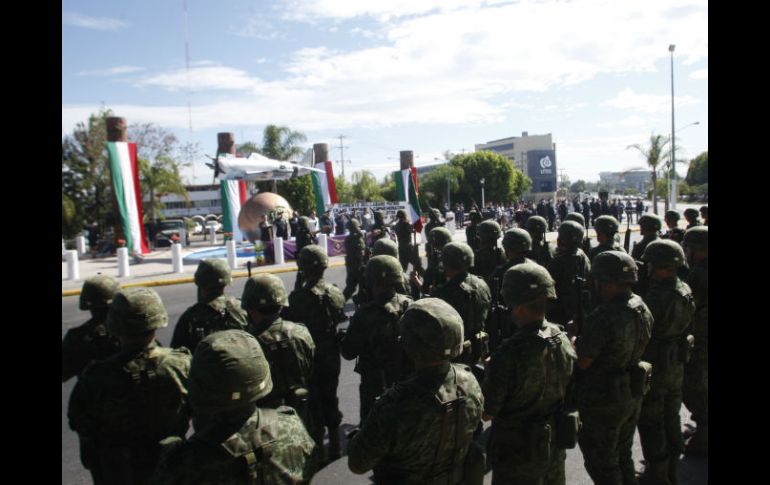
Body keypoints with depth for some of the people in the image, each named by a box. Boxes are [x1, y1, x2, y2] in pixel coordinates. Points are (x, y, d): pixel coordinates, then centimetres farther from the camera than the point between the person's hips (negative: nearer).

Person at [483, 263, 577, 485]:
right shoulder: (563, 340, -9)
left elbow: (487, 412, -21)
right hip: (555, 447, 6)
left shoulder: (509, 354, -30)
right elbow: (567, 392, 5)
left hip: (518, 453, -6)